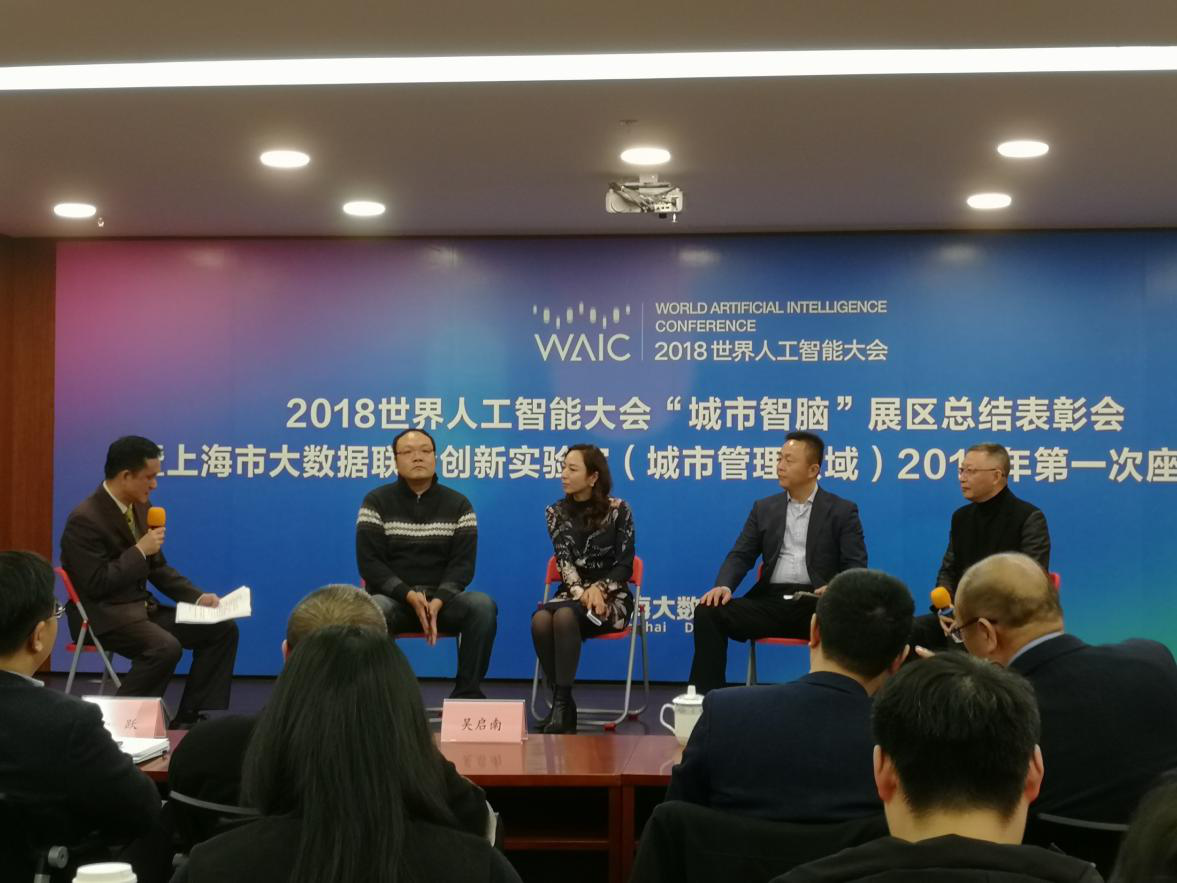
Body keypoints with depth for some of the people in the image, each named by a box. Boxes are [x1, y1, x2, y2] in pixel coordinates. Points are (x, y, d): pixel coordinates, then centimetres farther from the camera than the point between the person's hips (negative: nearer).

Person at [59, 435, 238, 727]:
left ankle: (191, 719, 2)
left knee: (222, 629, -1)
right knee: (166, 647, -34)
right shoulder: (84, 520, -18)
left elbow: (158, 568, 15)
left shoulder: (141, 506, 7)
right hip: (104, 615, -9)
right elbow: (96, 585, -23)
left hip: (142, 608, 9)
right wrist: (139, 551, -20)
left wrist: (197, 596, 2)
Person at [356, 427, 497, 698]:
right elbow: (369, 562, -6)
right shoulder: (376, 502, 2)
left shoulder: (458, 504, 6)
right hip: (394, 598, -2)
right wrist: (409, 595, -21)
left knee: (483, 605, -30)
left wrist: (438, 601, -21)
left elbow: (462, 562, -1)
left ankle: (467, 693, -18)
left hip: (442, 599, 2)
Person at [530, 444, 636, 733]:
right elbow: (563, 561, -4)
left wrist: (599, 589, -20)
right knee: (540, 620, -33)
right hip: (572, 594, 3)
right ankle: (563, 703, -22)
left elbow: (625, 565, -2)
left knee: (564, 615, -36)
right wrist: (581, 592, -23)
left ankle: (562, 703, -32)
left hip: (611, 597, -3)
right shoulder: (556, 512, 7)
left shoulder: (618, 510, -1)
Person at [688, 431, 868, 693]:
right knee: (708, 612, -21)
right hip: (770, 601, 3)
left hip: (816, 603, -3)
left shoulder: (842, 511, 8)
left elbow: (856, 566, 1)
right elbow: (741, 555, 12)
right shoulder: (764, 508, 18)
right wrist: (723, 585, -10)